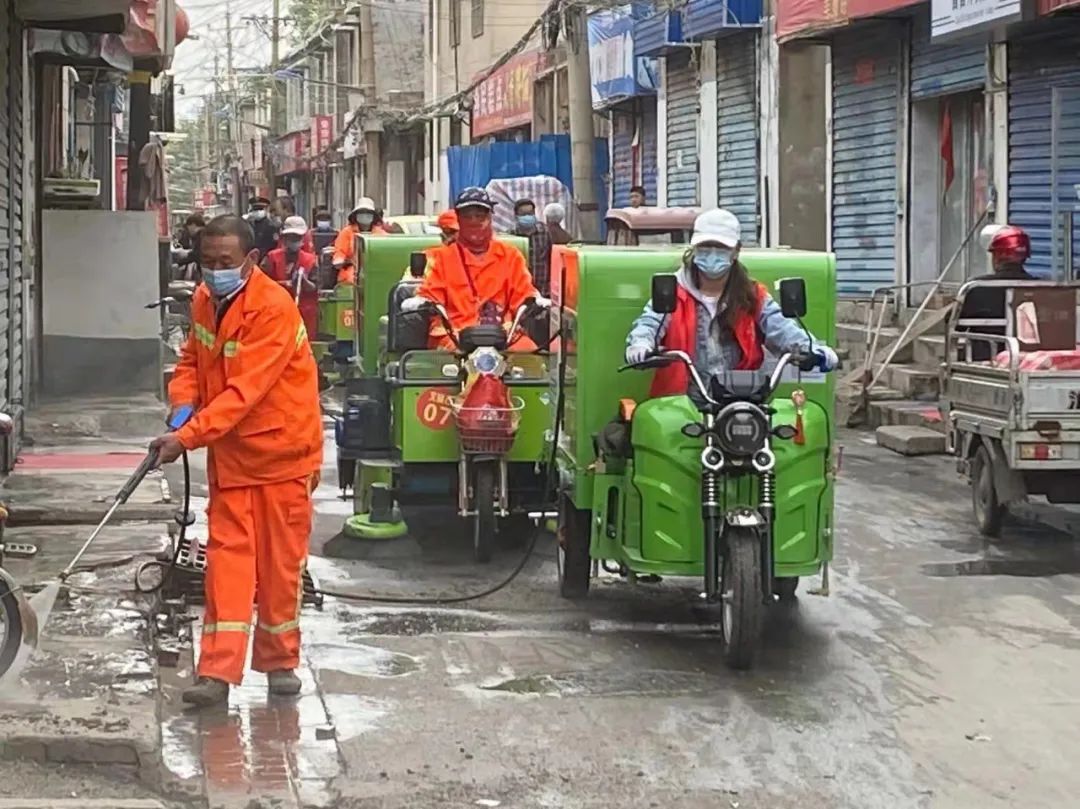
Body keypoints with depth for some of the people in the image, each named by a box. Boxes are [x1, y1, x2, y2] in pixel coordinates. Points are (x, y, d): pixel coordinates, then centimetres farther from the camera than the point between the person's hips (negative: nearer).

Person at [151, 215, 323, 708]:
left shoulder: (273, 308, -22)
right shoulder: (204, 300, 3)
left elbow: (245, 390, -27)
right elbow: (193, 359, 15)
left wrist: (188, 437, -31)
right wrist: (183, 402, -7)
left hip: (281, 449, -6)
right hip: (229, 451, 6)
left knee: (281, 560, 4)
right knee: (227, 553, -1)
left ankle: (279, 661, 20)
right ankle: (218, 671, -3)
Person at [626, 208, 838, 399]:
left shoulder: (752, 296, 12)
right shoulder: (673, 292, 8)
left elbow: (779, 327, 0)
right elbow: (649, 323, -6)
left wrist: (810, 348, -21)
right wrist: (640, 344, -31)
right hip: (681, 400, -1)